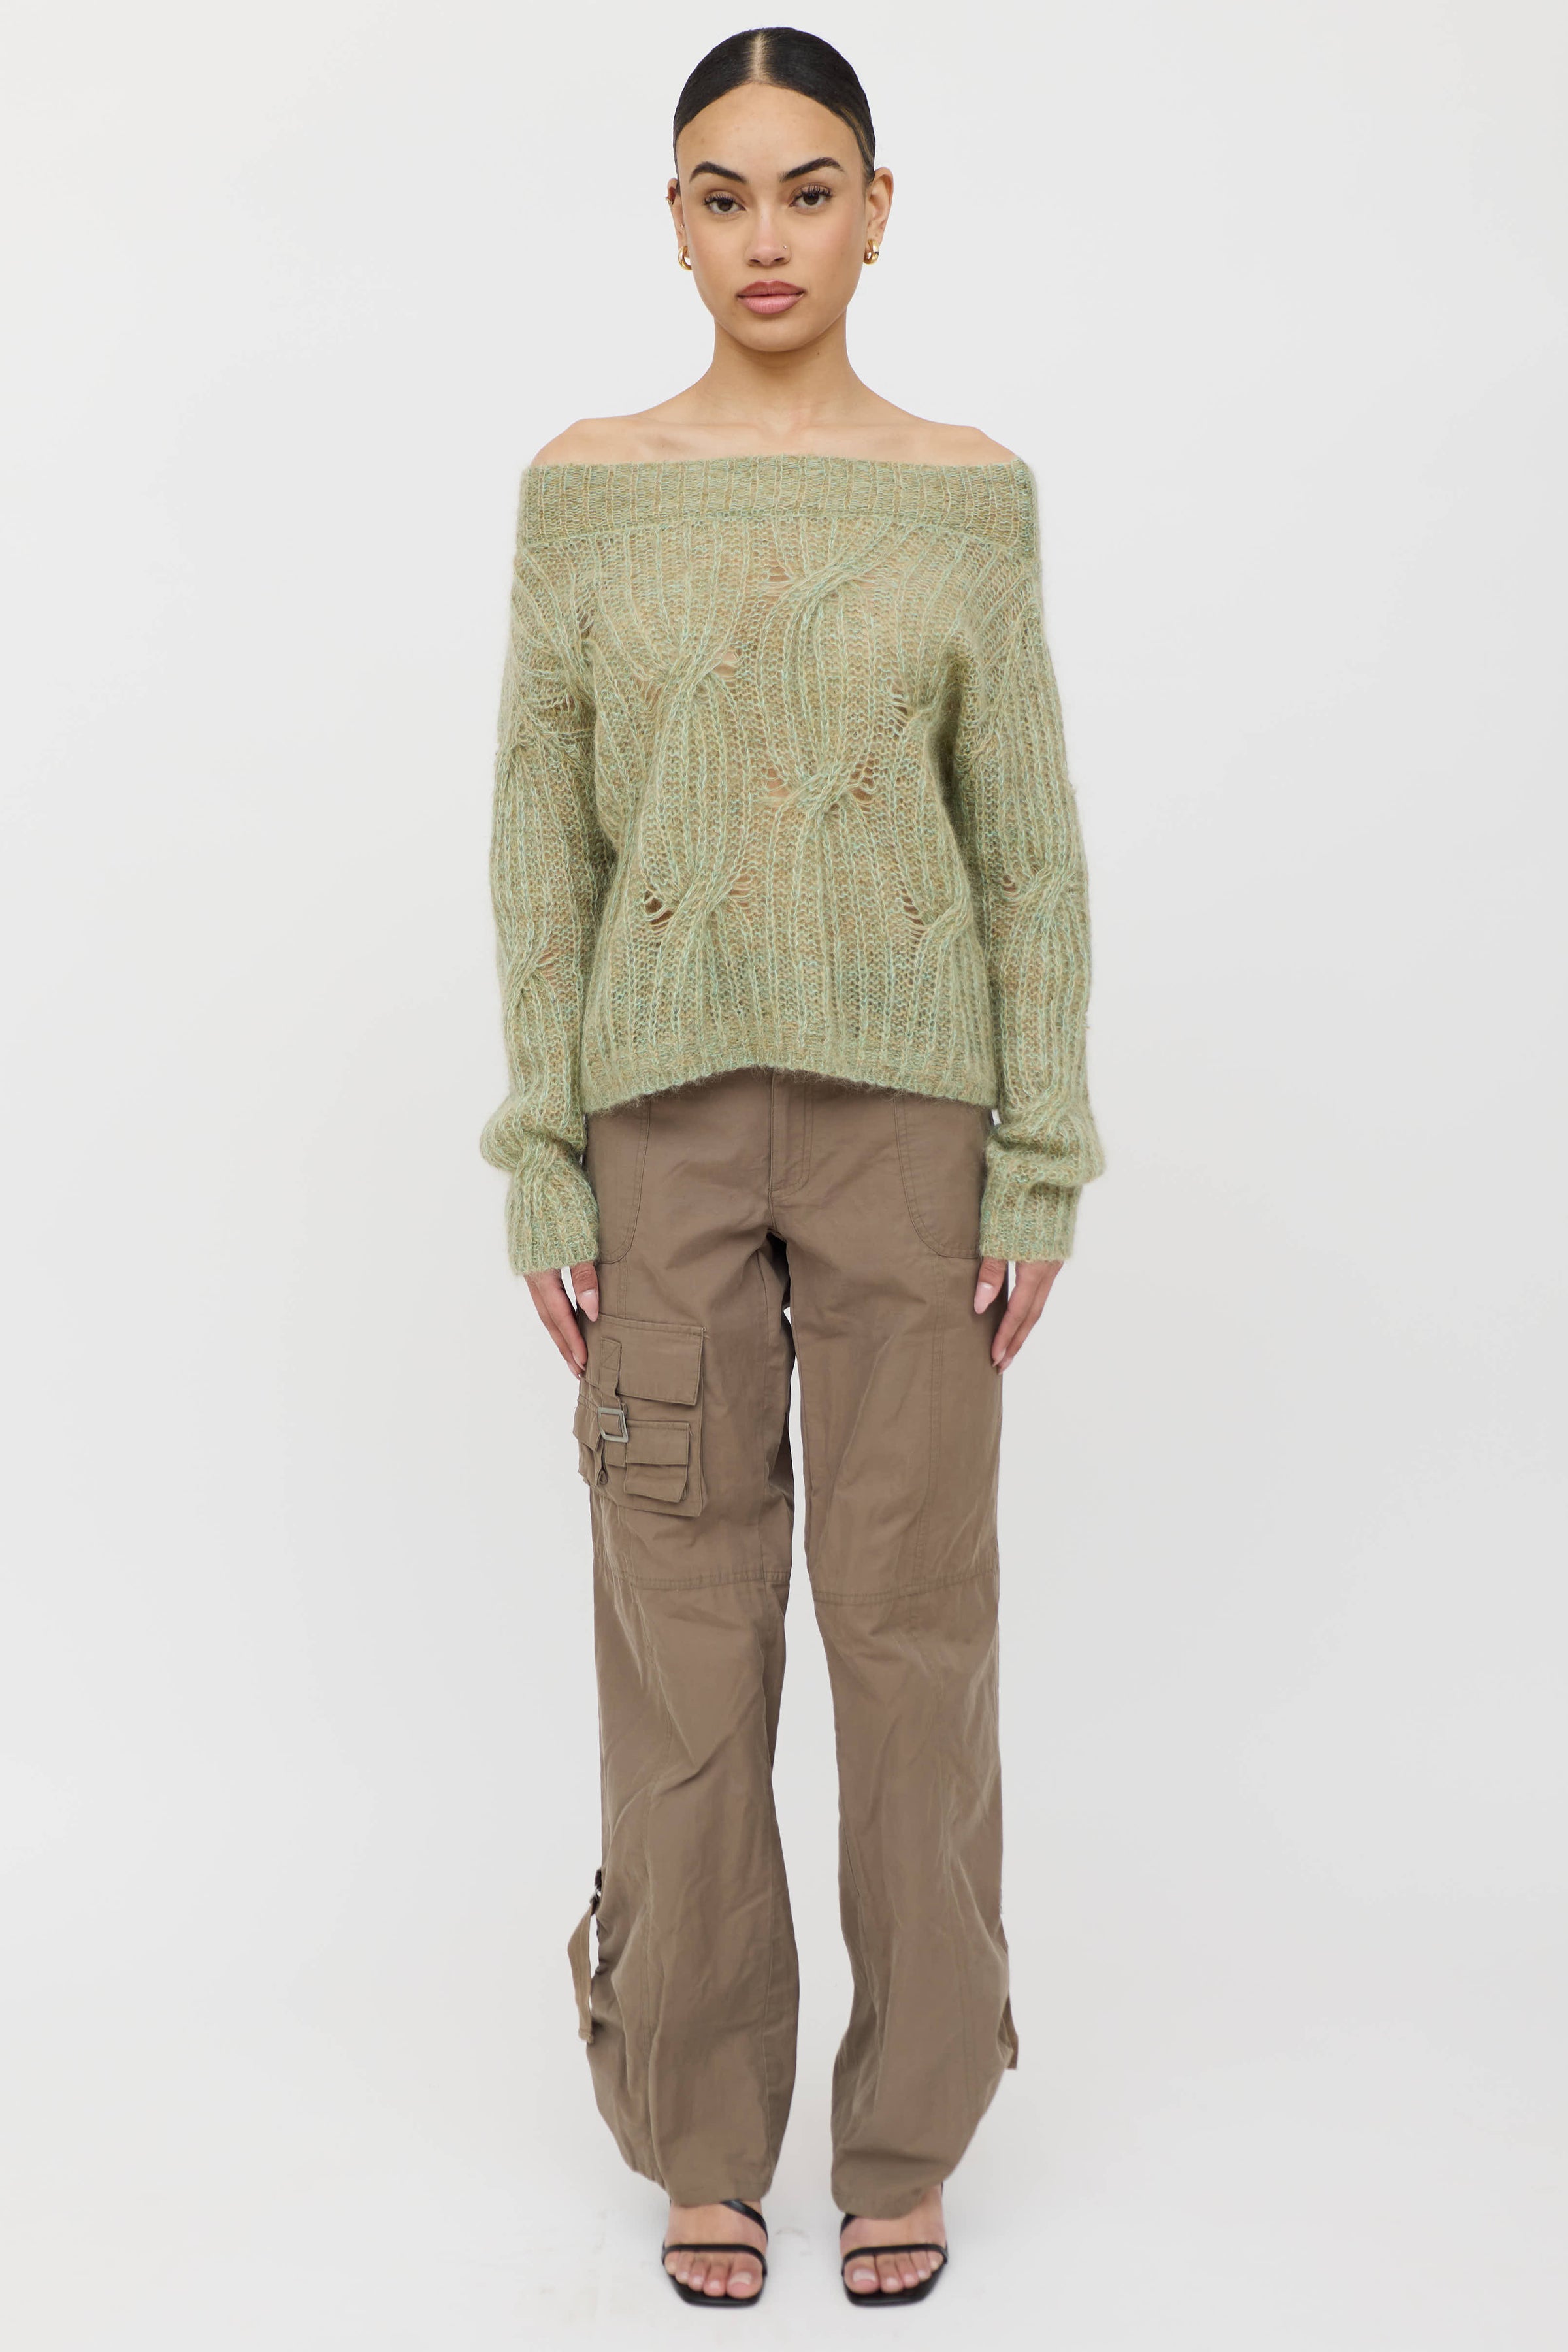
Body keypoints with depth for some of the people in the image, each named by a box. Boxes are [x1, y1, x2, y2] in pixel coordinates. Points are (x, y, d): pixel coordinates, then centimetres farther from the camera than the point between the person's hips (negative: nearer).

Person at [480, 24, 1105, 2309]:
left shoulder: (970, 495, 3)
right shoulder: (585, 491, 3)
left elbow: (1028, 846, 3)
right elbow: (541, 842, 3)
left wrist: (1043, 1164, -3)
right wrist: (541, 1162, -3)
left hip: (905, 1108, 0)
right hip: (667, 1110, 0)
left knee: (913, 1615, 5)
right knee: (683, 1624, 6)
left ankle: (904, 2129, 23)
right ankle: (706, 2131, 23)